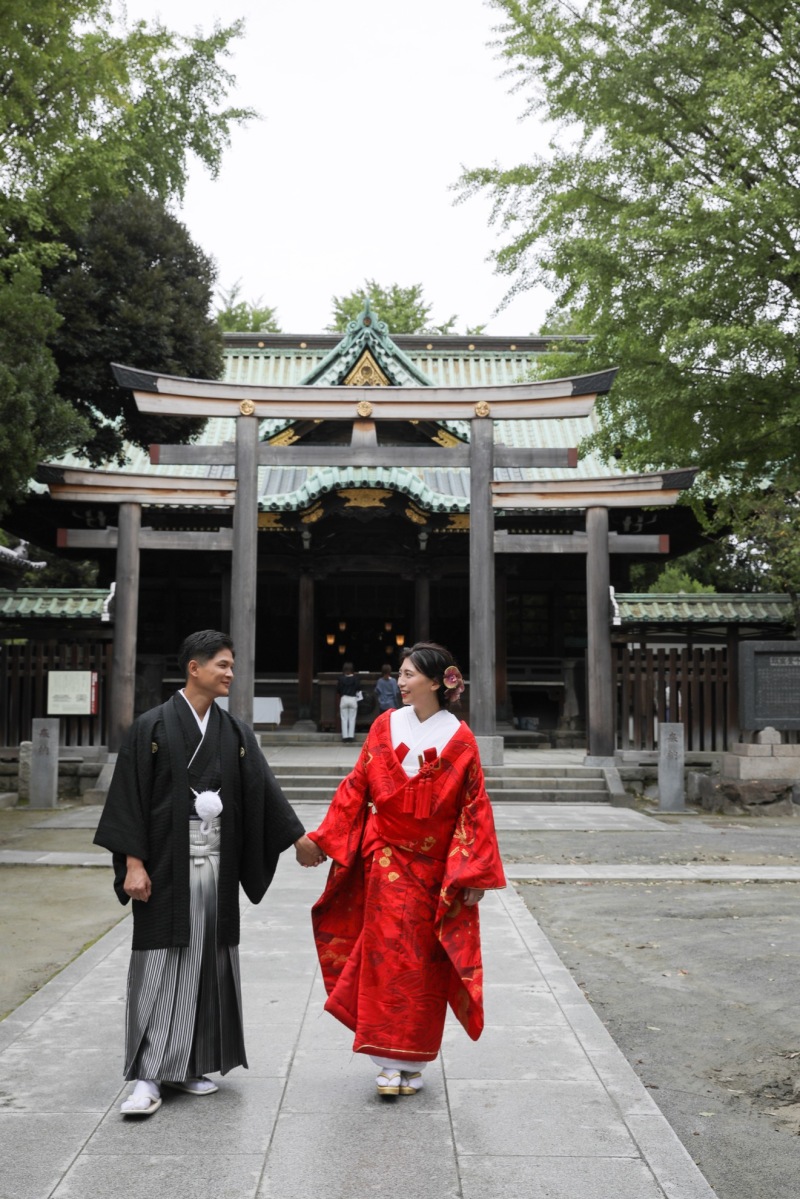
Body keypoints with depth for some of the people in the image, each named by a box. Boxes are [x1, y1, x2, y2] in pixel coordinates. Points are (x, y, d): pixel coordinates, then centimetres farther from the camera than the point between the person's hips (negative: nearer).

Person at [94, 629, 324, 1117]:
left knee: (207, 962, 9)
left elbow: (263, 789, 8)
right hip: (167, 863, -4)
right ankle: (149, 1076, 6)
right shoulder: (153, 727, -6)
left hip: (216, 863, 4)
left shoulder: (235, 732, 7)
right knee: (161, 964, -2)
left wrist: (298, 837, 7)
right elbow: (131, 797, -7)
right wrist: (134, 862, -13)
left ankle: (192, 1065, 22)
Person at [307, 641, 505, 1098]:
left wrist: (475, 872, -9)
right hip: (387, 860, 1)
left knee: (426, 962, 7)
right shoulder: (386, 726, -1)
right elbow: (356, 787, 3)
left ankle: (413, 1062, 22)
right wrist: (324, 839, -1)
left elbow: (474, 807, -5)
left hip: (436, 867, -1)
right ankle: (391, 1062, 8)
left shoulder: (459, 739, -7)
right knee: (388, 954, -1)